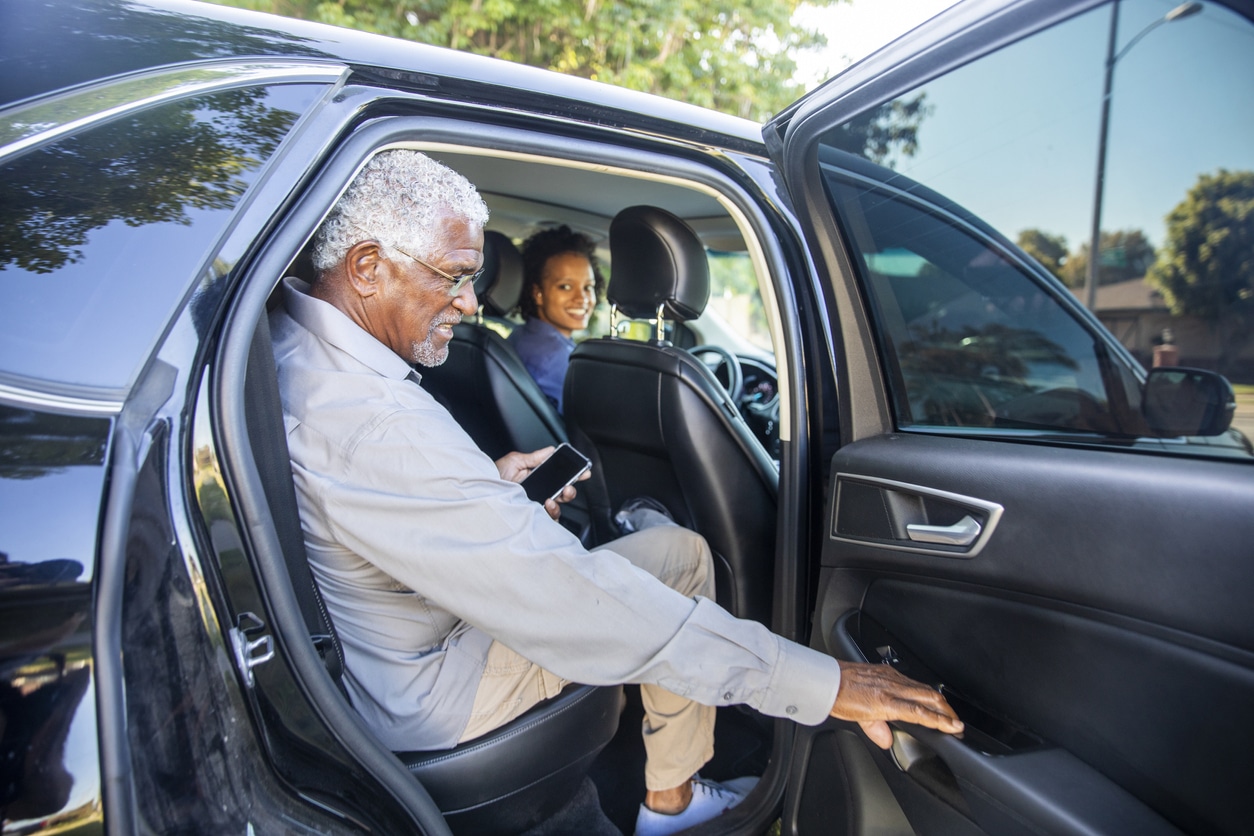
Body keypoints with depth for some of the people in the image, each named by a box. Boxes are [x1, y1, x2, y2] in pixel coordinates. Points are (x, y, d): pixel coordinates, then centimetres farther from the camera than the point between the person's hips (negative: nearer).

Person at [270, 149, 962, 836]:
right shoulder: (373, 427, -37)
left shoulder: (282, 339, -4)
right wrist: (821, 682, -33)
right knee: (681, 555, -5)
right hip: (419, 700, -9)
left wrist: (487, 481, 0)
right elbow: (568, 600, -38)